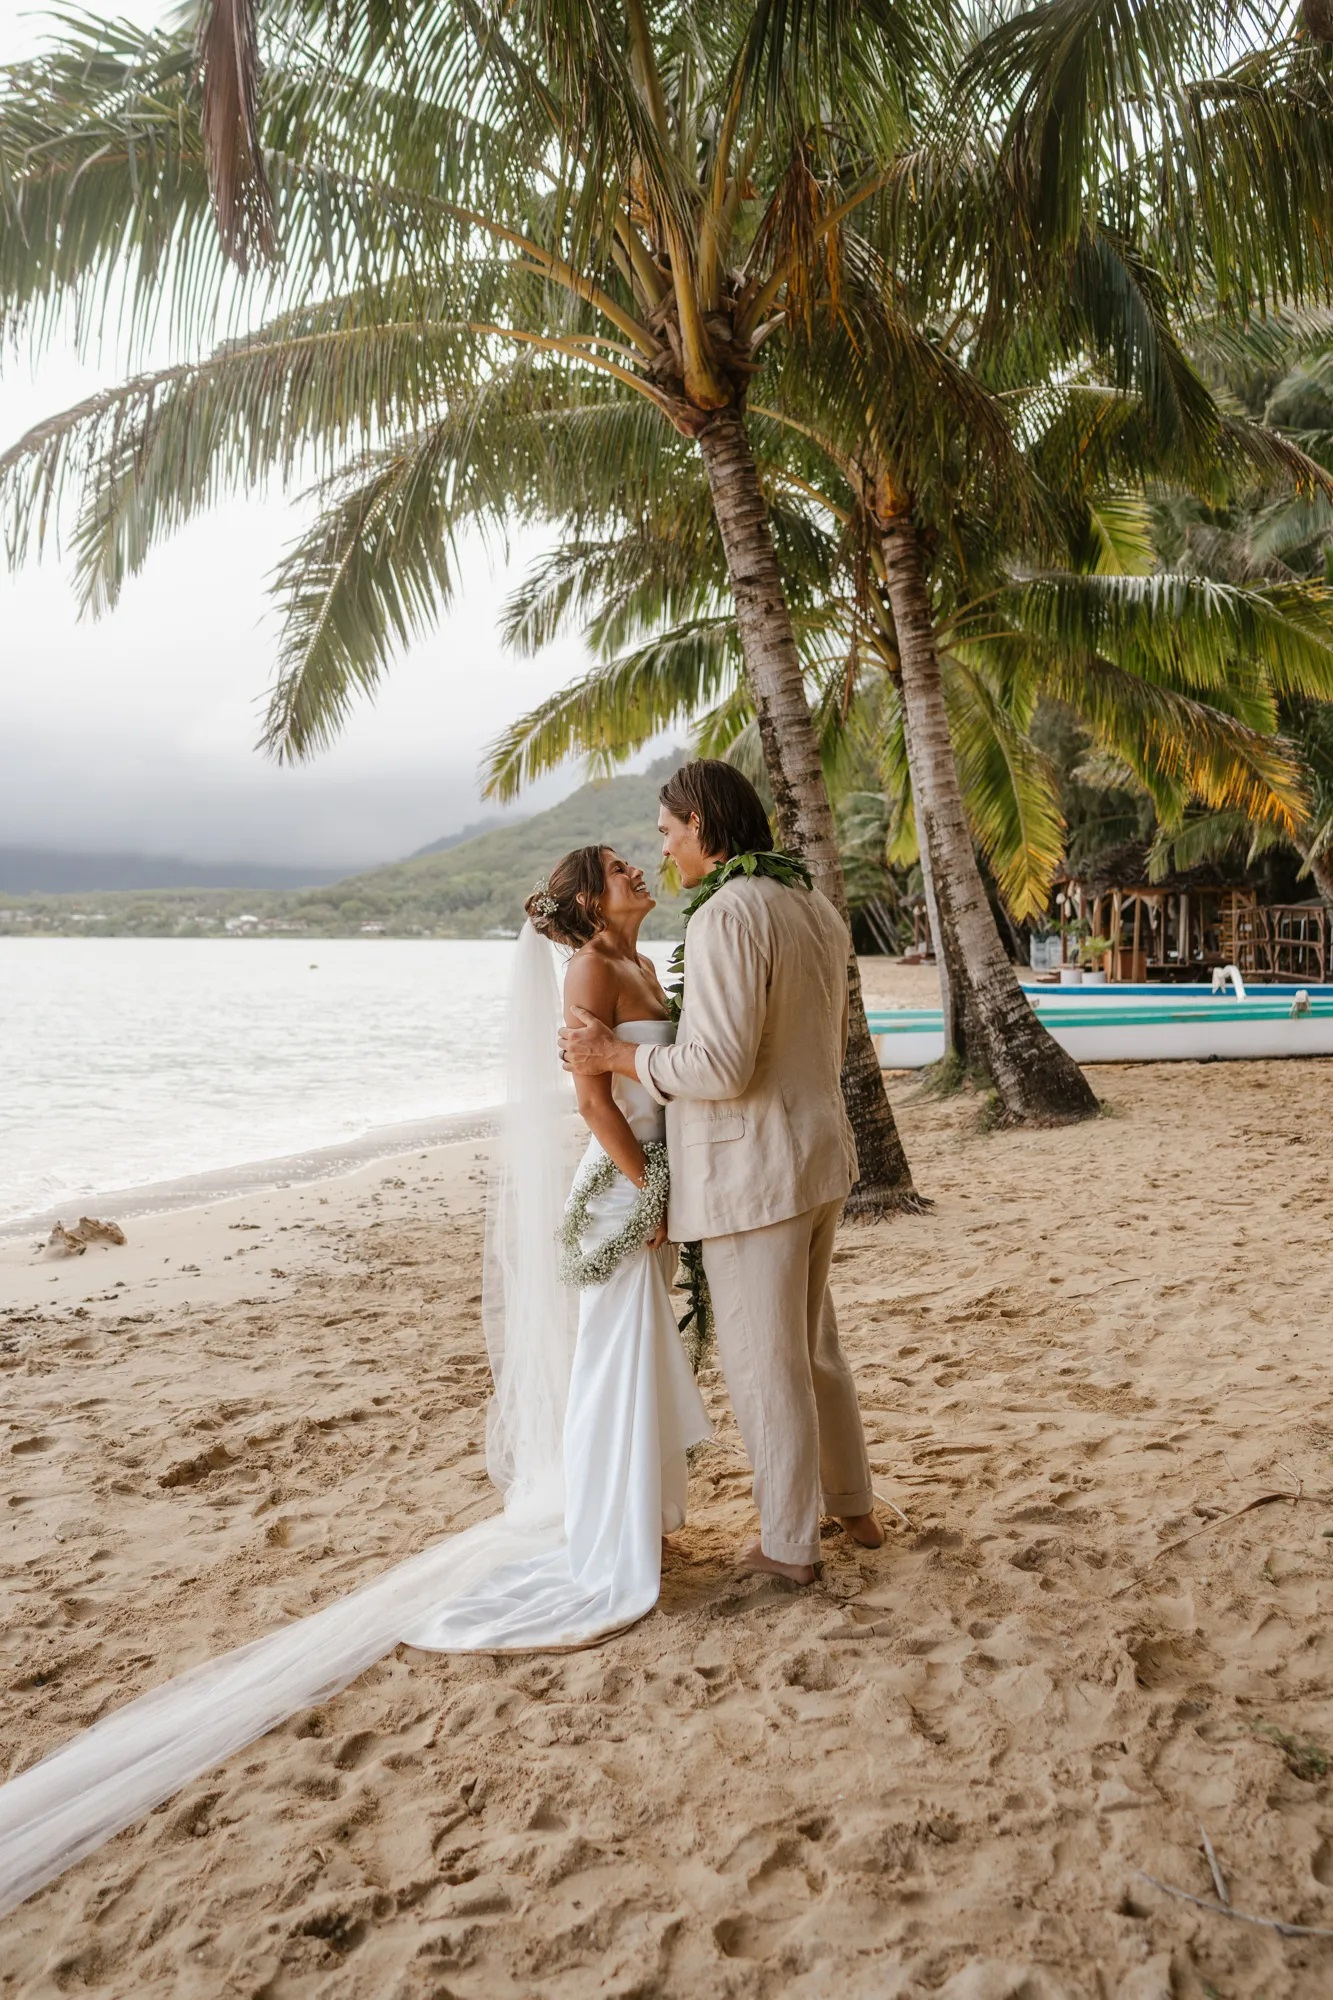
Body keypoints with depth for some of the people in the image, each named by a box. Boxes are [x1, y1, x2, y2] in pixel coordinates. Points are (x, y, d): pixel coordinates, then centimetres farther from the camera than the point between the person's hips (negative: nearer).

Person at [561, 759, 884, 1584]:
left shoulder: (727, 914, -20)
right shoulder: (817, 908, 9)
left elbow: (720, 1068, -25)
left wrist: (616, 1056, -11)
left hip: (754, 1174, -9)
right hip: (820, 1153, 9)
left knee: (766, 1362, 7)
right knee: (814, 1343, 24)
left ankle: (790, 1543, 22)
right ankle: (854, 1504, 38)